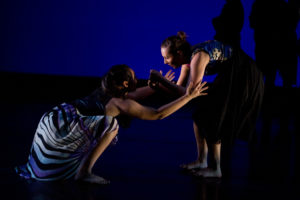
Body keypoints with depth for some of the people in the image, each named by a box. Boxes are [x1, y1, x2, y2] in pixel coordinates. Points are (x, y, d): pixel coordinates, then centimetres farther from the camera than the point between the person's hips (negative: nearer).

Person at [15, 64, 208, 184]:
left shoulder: (105, 92, 13)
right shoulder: (120, 103, -10)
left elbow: (131, 95, 36)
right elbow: (158, 114, -11)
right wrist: (188, 97, -8)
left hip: (51, 121, 9)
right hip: (59, 131, -9)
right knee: (111, 125, -13)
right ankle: (84, 172, -10)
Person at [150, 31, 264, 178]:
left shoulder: (198, 57, -26)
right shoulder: (188, 58, 2)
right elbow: (180, 88, 6)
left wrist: (162, 80, -25)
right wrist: (158, 85, -8)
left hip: (244, 77, -9)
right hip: (230, 77, 9)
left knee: (210, 118, -8)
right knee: (200, 114, 7)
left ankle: (215, 169, -1)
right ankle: (202, 161, 15)